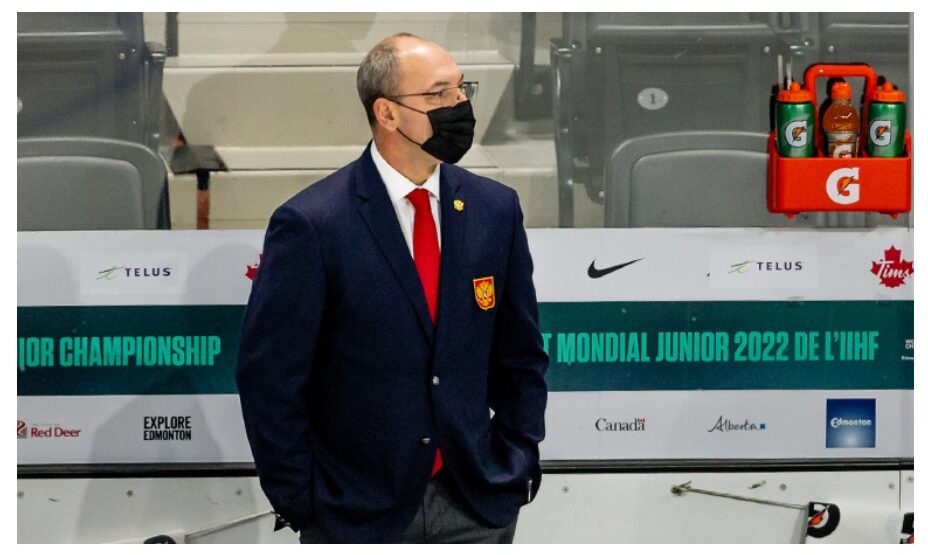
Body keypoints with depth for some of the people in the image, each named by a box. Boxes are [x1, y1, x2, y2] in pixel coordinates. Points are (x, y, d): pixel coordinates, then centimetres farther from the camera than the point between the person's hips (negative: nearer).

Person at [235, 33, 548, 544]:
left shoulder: (496, 209, 2)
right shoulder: (311, 224, -12)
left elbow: (520, 356, 10)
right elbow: (269, 377, -9)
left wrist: (518, 466, 5)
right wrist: (300, 502, -8)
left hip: (477, 503, 4)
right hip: (356, 514, -3)